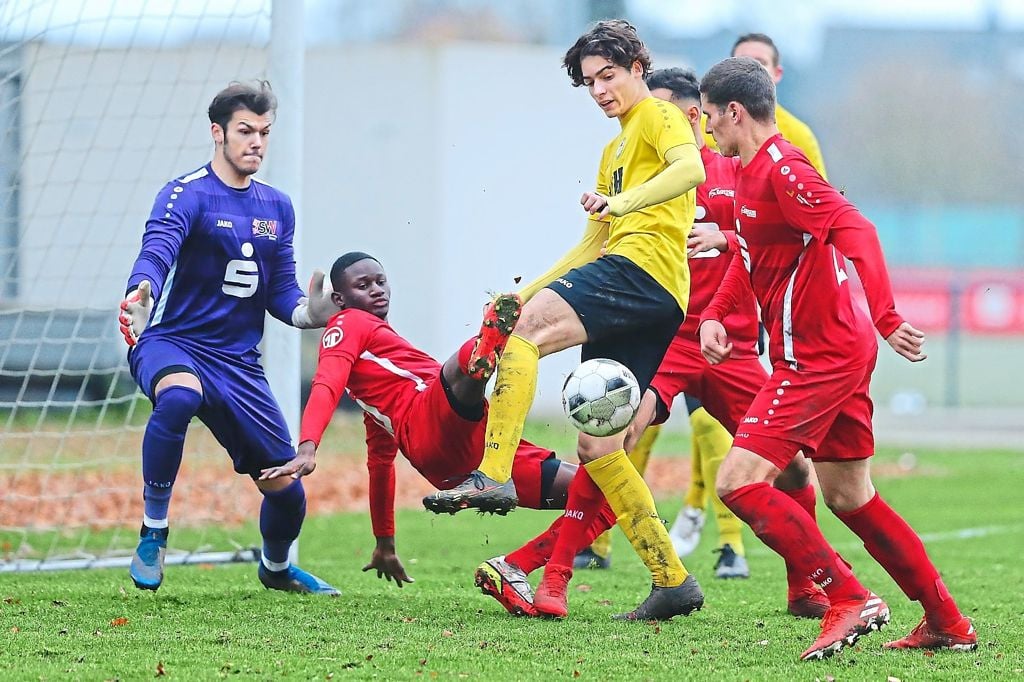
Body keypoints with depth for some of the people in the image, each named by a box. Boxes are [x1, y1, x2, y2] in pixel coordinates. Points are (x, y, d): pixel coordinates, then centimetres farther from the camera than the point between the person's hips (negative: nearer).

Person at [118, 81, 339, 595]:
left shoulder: (277, 207, 11)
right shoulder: (187, 195, -9)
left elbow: (280, 291, 13)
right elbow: (157, 250, -28)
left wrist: (306, 313, -11)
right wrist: (140, 295, -50)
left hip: (239, 362, 5)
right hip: (173, 344, -5)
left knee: (287, 488, 4)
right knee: (179, 397, -42)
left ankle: (276, 567, 40)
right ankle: (152, 534, -24)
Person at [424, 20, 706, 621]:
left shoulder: (658, 116, 4)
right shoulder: (615, 149, 33)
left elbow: (691, 168, -19)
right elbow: (595, 245, 35)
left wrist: (623, 202, -32)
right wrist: (534, 290, 25)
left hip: (645, 267, -10)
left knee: (525, 330, -26)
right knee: (598, 449, 6)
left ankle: (494, 474, -37)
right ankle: (673, 581, 7)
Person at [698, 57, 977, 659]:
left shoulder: (781, 167, -16)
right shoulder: (753, 171, 15)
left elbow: (857, 231, -26)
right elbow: (748, 257, 28)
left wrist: (886, 317, -33)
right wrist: (714, 316, 13)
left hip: (820, 358, -10)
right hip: (838, 353, 10)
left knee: (740, 481, -14)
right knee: (850, 498, 15)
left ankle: (849, 598, -12)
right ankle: (948, 625, 20)